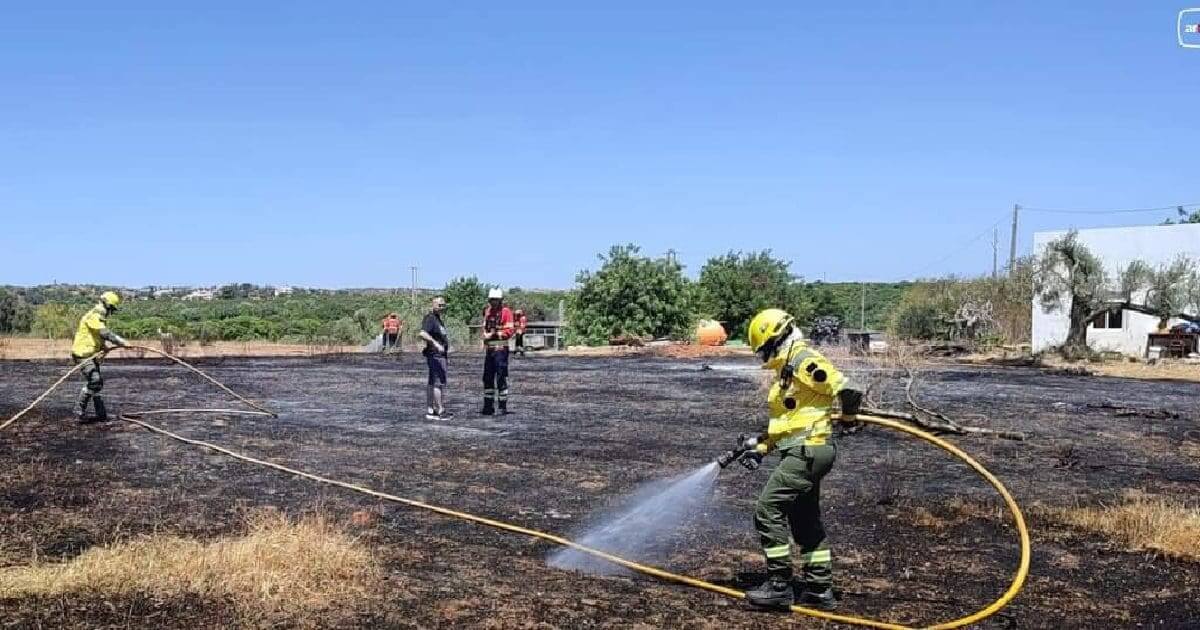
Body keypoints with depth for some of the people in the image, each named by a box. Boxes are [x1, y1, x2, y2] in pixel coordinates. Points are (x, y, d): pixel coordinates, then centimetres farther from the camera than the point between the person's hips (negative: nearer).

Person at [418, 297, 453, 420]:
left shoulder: (438, 319, 19)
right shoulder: (430, 318, -13)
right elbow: (422, 333, -30)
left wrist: (446, 356, 29)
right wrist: (435, 343, -39)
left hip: (440, 355, 10)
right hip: (435, 355, -10)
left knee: (432, 383, 12)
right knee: (439, 382, -9)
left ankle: (430, 411, 16)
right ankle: (440, 411, -8)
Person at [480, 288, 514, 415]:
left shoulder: (506, 312, -6)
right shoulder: (487, 311, 14)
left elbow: (509, 331, -12)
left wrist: (496, 334, -18)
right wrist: (485, 335, 9)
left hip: (501, 349, -7)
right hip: (489, 349, 7)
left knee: (501, 377, -5)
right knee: (487, 377, 10)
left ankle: (503, 406, 1)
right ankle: (488, 406, 18)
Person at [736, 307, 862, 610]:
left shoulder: (803, 360, -13)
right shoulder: (786, 370, 19)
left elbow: (845, 388, -21)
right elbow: (783, 424, 23)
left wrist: (849, 416, -4)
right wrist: (760, 446, 12)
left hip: (807, 451, -11)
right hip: (803, 452, 11)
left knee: (768, 510, -10)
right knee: (805, 519, 15)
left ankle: (779, 585, -5)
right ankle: (820, 589, 22)